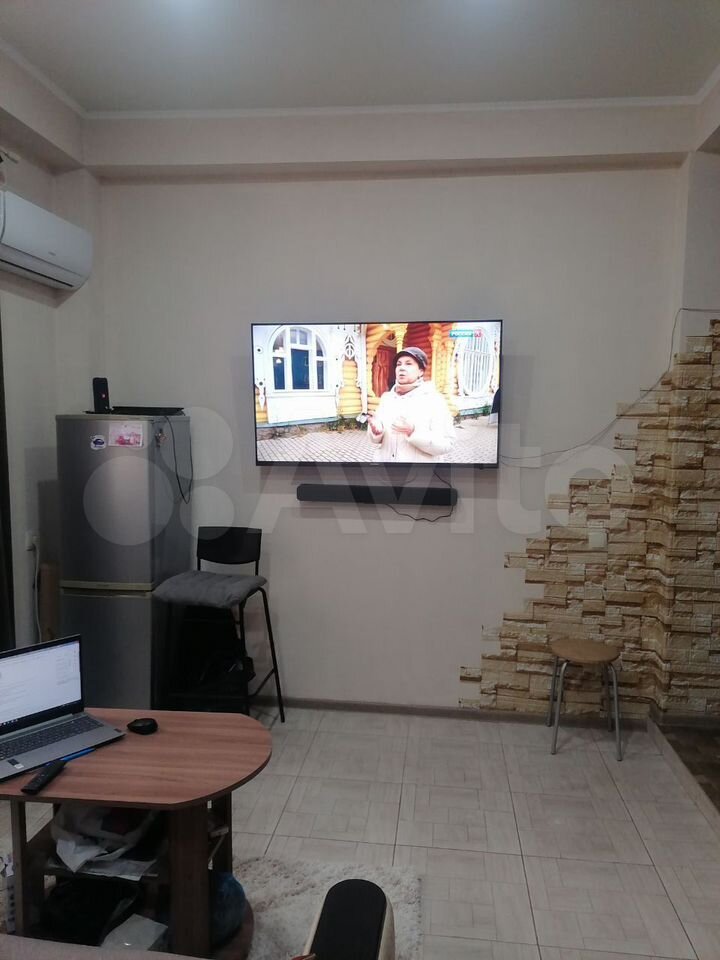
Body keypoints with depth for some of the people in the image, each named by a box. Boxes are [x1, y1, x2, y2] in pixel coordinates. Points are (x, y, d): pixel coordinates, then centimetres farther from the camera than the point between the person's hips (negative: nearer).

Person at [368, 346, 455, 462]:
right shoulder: (386, 397, 4)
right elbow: (376, 439, 6)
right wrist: (376, 431, -14)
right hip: (384, 459, 4)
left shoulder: (434, 401, -9)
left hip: (418, 461, -4)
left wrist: (413, 432, -28)